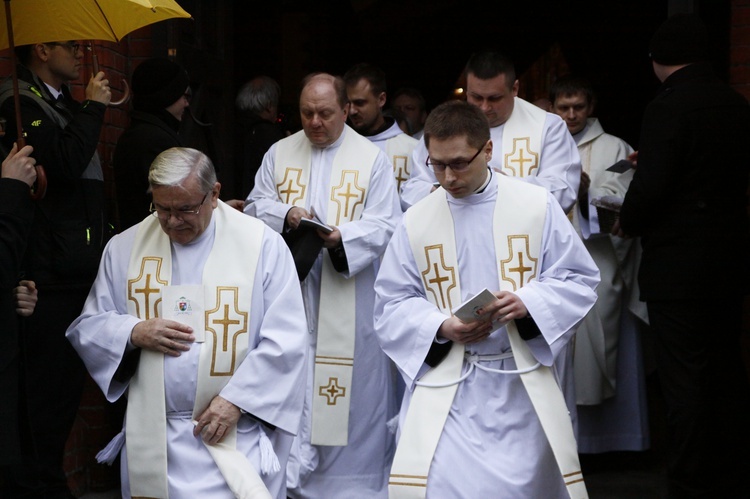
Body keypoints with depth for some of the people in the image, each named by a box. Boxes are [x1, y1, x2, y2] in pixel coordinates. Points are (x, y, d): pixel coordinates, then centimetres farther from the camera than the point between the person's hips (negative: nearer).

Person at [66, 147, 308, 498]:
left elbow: (286, 340, -7)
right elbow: (87, 328, 10)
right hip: (152, 435, 2)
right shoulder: (125, 247, 5)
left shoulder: (263, 245, -4)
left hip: (234, 433, -2)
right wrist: (133, 332, -10)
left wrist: (237, 398, -14)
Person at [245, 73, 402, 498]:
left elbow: (386, 225, -6)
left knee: (353, 381, 1)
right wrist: (285, 215, -11)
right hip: (292, 290, 2)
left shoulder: (372, 159, 0)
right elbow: (257, 205, 11)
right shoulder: (280, 153, 9)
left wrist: (341, 237, -23)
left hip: (349, 299, -2)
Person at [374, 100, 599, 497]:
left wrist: (528, 302, -17)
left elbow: (578, 281, 2)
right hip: (444, 386, 0)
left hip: (521, 385, 0)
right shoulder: (416, 221, 3)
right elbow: (391, 304, 4)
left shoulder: (537, 206, -1)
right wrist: (441, 327, -14)